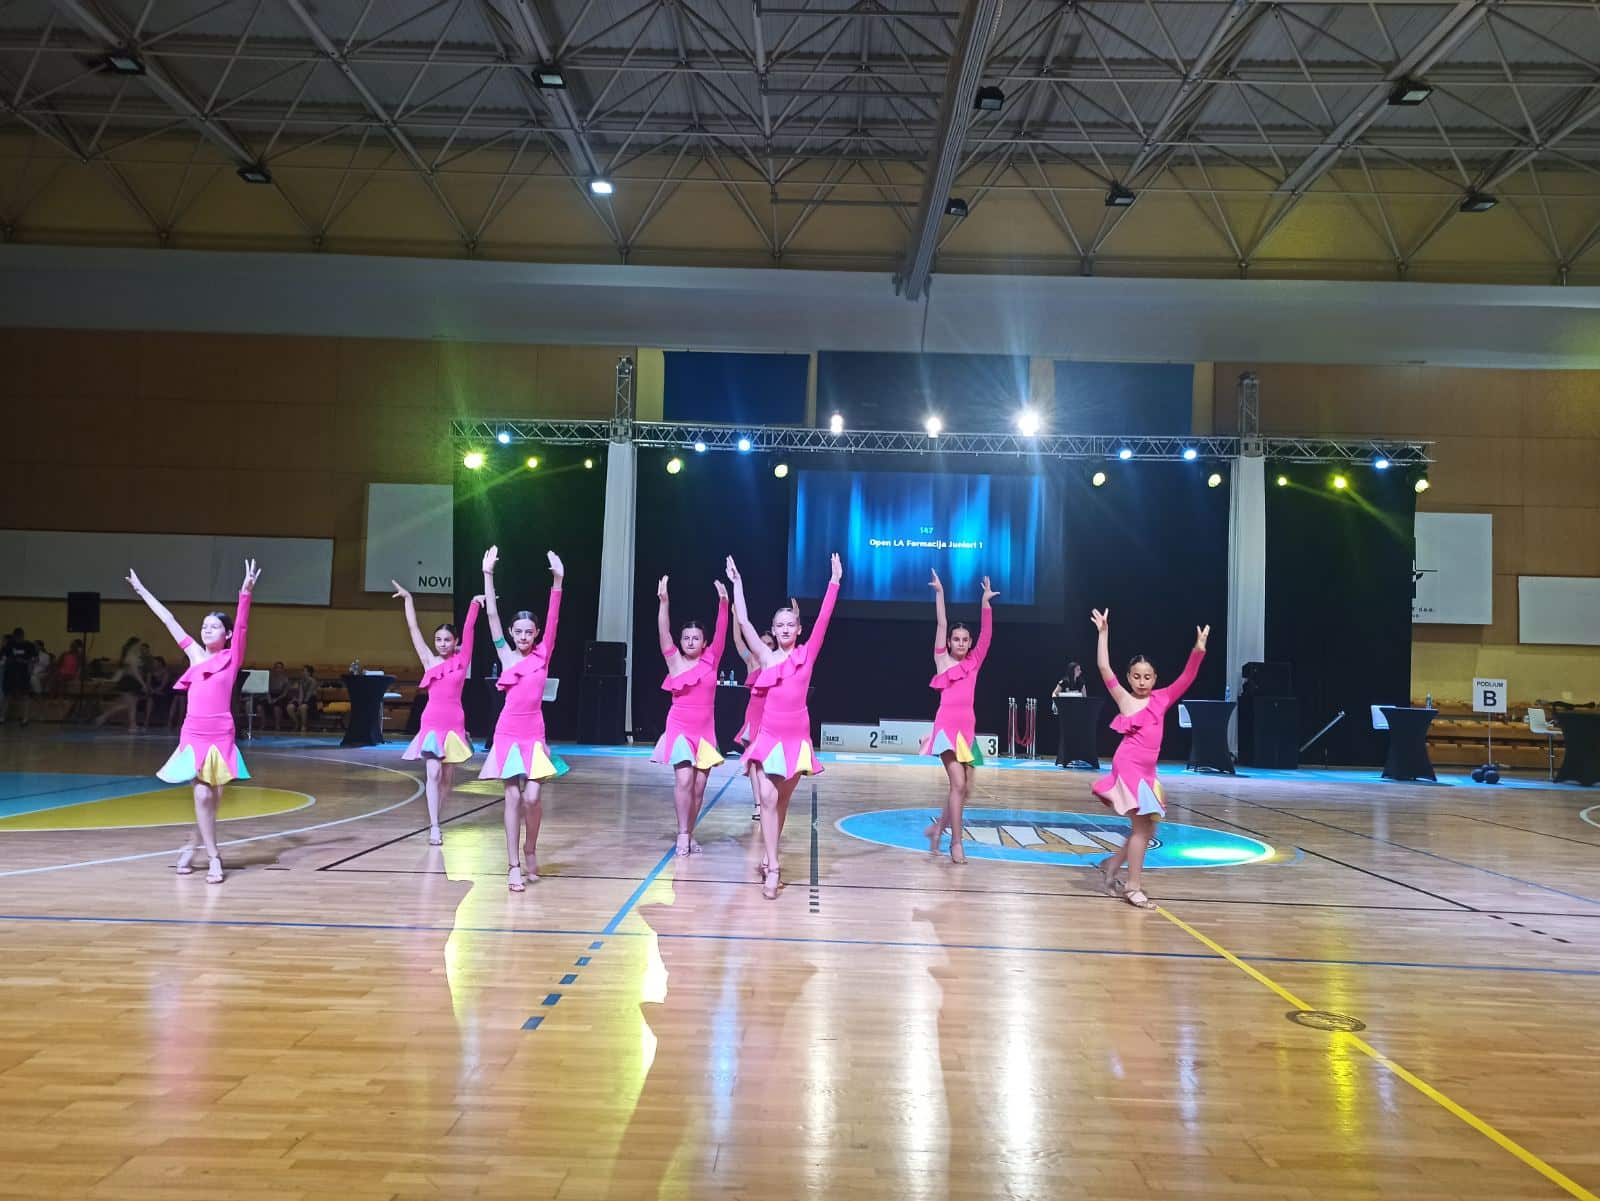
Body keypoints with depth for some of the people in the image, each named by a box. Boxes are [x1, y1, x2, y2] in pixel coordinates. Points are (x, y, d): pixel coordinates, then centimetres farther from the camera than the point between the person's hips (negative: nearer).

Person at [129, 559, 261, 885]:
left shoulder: (232, 657, 3)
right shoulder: (195, 654, 13)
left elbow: (242, 625, -12)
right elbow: (169, 621, 18)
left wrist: (245, 592, -26)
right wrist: (142, 591, 26)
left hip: (220, 736, -2)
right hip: (193, 734, 3)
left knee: (213, 798, 2)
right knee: (202, 796, -3)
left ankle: (190, 847, 21)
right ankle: (213, 858, 3)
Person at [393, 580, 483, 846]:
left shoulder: (462, 660, 3)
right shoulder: (429, 661, 5)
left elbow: (468, 631, -6)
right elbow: (413, 629, 6)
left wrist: (474, 605, -17)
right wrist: (408, 599, 6)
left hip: (454, 723, 1)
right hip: (432, 723, -1)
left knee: (447, 777, 7)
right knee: (433, 774, -12)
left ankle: (434, 819, 21)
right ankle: (434, 827, -12)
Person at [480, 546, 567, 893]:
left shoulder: (543, 655, 5)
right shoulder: (506, 656, 6)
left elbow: (552, 620, -4)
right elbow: (492, 617, 0)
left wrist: (557, 581, -13)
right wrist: (488, 575, -7)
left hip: (534, 734, 0)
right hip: (507, 733, 0)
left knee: (532, 797, -9)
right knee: (512, 797, -2)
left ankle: (530, 849, 18)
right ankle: (513, 866, 3)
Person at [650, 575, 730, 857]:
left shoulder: (711, 660, 4)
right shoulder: (674, 661, 1)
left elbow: (721, 633, -7)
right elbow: (664, 633, -11)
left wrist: (723, 603, -21)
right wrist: (663, 601, -23)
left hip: (705, 732, 2)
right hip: (680, 729, -2)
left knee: (699, 786, 4)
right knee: (683, 780, -16)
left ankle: (689, 834, 18)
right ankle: (682, 834, -5)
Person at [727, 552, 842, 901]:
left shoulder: (807, 654, 2)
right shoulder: (766, 657, 4)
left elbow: (823, 619, -5)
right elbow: (743, 621, 3)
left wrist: (835, 581, -9)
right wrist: (737, 583, 4)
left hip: (796, 738, 0)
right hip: (768, 737, 0)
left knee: (782, 801, 10)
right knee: (767, 800, -10)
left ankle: (768, 858, 25)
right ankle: (772, 869, -9)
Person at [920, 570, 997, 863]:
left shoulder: (974, 663, 13)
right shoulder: (942, 661, 3)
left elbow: (986, 635, 6)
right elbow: (940, 625, -2)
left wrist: (986, 602, 0)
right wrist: (940, 593, -6)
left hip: (968, 727, 5)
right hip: (947, 726, -5)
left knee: (965, 789, 7)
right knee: (958, 784, -13)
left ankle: (937, 828, 27)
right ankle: (956, 842, -5)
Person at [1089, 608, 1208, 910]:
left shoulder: (1162, 699, 10)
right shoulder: (1124, 699, -2)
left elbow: (1187, 678, 7)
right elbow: (1103, 667, -9)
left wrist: (1199, 649, -5)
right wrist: (1103, 632, -10)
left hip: (1147, 770, 6)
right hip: (1129, 766, -6)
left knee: (1147, 828, 10)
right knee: (1142, 826, -8)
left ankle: (1111, 866, 27)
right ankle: (1132, 887, 0)